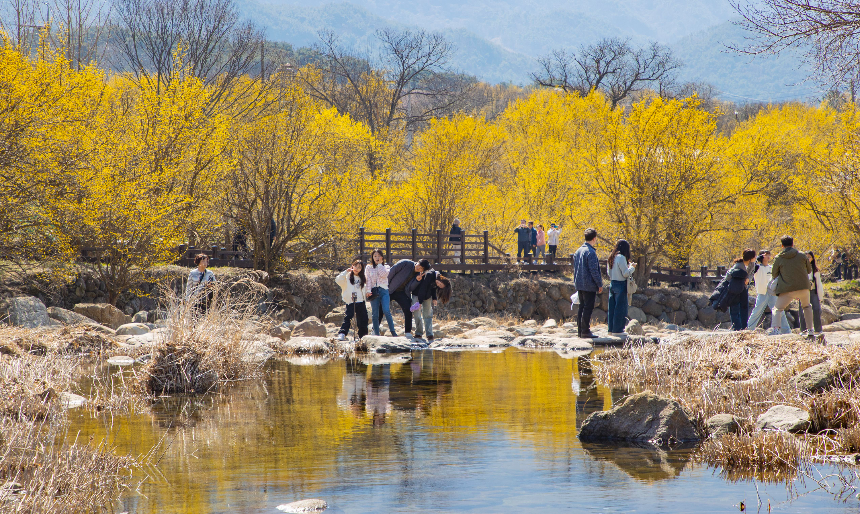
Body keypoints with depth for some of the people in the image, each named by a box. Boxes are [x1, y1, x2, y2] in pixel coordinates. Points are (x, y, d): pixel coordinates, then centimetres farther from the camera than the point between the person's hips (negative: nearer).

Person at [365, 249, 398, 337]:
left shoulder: (386, 267, 13)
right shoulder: (368, 267, 14)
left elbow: (384, 275, -7)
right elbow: (368, 280, 5)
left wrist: (380, 264, 1)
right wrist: (368, 291, -8)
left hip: (384, 290, -1)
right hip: (374, 291, 1)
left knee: (386, 311, -17)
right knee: (375, 314, -2)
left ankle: (393, 332, -11)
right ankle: (376, 333, 2)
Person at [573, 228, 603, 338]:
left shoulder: (578, 251, 11)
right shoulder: (590, 252, -16)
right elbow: (594, 271, -17)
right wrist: (600, 284, -10)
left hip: (579, 284, 8)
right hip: (589, 285, -8)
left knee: (581, 307, 12)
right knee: (588, 308, -5)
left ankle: (580, 330, 14)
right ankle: (585, 331, -6)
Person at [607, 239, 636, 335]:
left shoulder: (611, 258, 10)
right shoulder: (621, 257, -15)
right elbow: (626, 273, -16)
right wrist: (632, 267, 3)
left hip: (612, 284, 8)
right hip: (620, 284, -8)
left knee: (612, 307, 11)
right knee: (620, 307, -2)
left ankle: (611, 329, 15)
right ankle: (617, 330, -1)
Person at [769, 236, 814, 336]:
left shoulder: (778, 258, -2)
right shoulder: (802, 255, 3)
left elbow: (774, 274, 7)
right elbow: (809, 270, 15)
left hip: (788, 289, -2)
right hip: (804, 288, 2)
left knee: (777, 309, 6)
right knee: (807, 306, 28)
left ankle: (775, 328, -17)